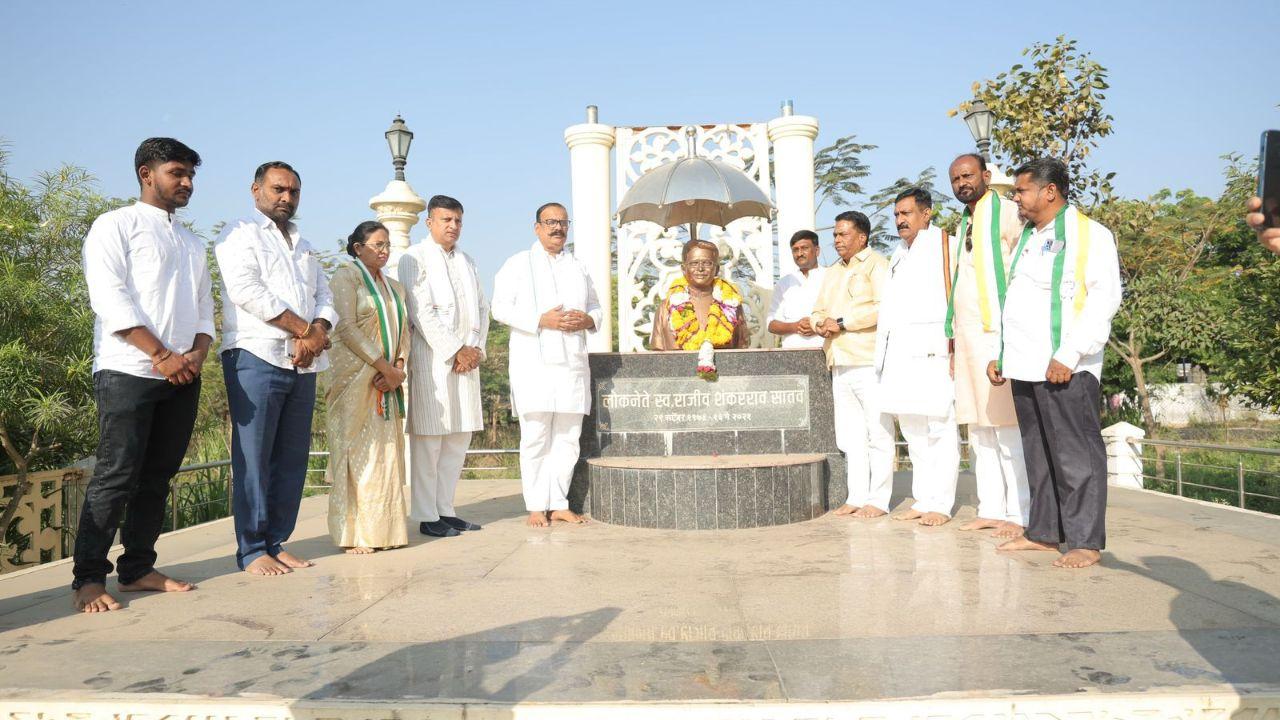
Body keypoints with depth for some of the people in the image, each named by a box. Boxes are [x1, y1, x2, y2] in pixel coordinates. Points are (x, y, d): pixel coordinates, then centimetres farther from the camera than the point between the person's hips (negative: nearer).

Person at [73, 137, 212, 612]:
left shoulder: (193, 245, 22)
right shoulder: (116, 225, 2)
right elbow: (109, 297, -10)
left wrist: (198, 353, -3)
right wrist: (161, 354, -14)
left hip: (182, 375, 6)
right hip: (128, 371, -6)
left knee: (158, 476, 8)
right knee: (116, 476, -7)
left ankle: (137, 569, 17)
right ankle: (88, 579, 2)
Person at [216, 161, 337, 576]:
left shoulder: (304, 246, 25)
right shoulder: (240, 234, 4)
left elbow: (325, 298, 15)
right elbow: (246, 290, -12)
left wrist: (316, 334, -6)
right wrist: (305, 329, -10)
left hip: (303, 364, 7)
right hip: (256, 358, -6)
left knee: (292, 459, 7)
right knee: (253, 459, -4)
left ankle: (276, 542, 16)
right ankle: (252, 551, 3)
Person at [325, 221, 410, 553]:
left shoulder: (393, 286, 20)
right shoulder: (346, 276, -2)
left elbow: (403, 330, 13)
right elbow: (346, 328, -13)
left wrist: (398, 368, -5)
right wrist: (384, 366, -15)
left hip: (387, 380, 7)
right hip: (355, 378, -6)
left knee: (387, 451, 6)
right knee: (356, 451, -5)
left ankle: (384, 527, 12)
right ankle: (353, 532, 0)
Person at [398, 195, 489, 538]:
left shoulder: (467, 261, 20)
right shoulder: (415, 258, -1)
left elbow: (481, 308, 15)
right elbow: (422, 313, -10)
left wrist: (476, 348, -1)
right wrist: (456, 351, -12)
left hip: (467, 361, 7)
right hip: (432, 361, -7)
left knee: (459, 438, 9)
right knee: (428, 439, -4)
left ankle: (445, 509, 18)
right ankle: (426, 517, 3)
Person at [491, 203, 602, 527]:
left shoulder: (578, 267, 20)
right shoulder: (519, 264, 5)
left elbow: (596, 307, 22)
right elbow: (501, 307, -4)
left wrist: (587, 320, -2)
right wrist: (541, 320, -16)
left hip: (573, 364, 5)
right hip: (534, 364, -5)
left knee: (567, 438, 6)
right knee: (535, 439, -3)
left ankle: (559, 504, 14)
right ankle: (536, 507, 5)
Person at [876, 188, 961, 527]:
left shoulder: (941, 242, 1)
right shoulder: (899, 255, 24)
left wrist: (954, 344, -17)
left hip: (930, 346, -8)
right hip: (899, 350, 8)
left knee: (939, 427, -6)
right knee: (913, 431, 10)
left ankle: (940, 503, -3)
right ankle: (922, 499, 16)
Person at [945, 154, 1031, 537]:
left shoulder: (1007, 212, -4)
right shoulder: (964, 224, 21)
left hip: (998, 334, -8)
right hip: (967, 336, 8)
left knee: (1007, 427, -8)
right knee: (980, 429, 9)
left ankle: (1019, 514, -2)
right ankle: (990, 509, 15)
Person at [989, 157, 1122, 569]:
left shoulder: (1089, 234, -1)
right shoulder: (1025, 240, 22)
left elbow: (1105, 298, -12)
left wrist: (1069, 354, -19)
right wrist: (998, 354, 16)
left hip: (1065, 368, -7)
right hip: (1024, 366, 7)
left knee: (1076, 455, -4)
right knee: (1038, 454, 11)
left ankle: (1086, 542, 2)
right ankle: (1044, 532, 19)